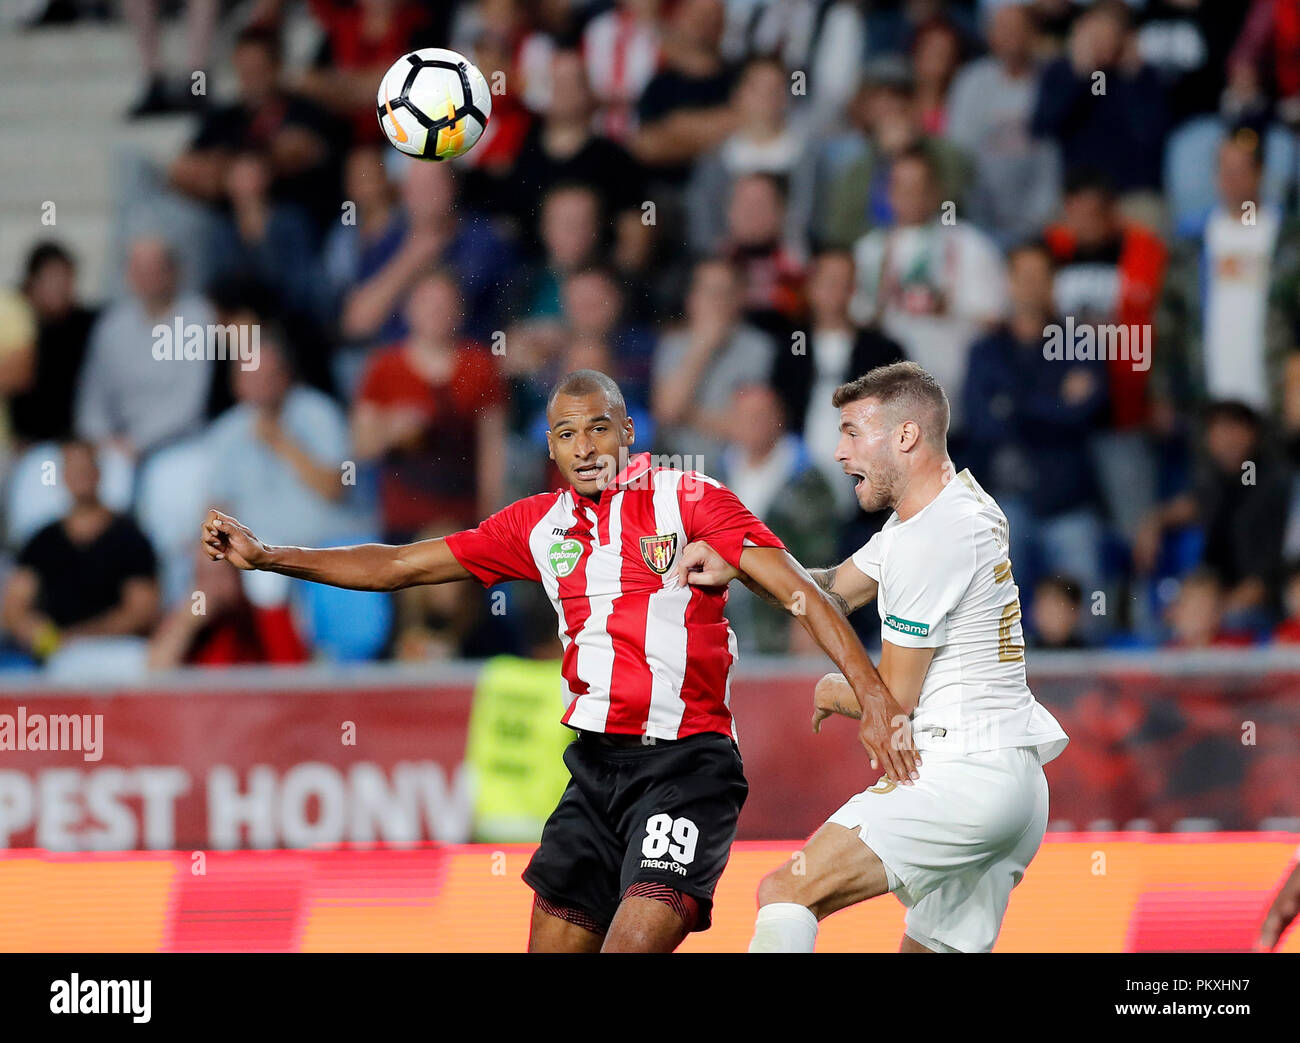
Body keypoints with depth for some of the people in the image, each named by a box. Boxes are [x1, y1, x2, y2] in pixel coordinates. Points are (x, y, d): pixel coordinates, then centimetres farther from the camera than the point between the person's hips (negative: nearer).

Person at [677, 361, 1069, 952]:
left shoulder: (930, 541, -15)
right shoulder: (960, 503, 16)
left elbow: (894, 697, -10)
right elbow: (835, 593, 24)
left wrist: (833, 694, 12)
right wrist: (738, 567, 8)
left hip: (962, 773, -10)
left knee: (786, 893, -17)